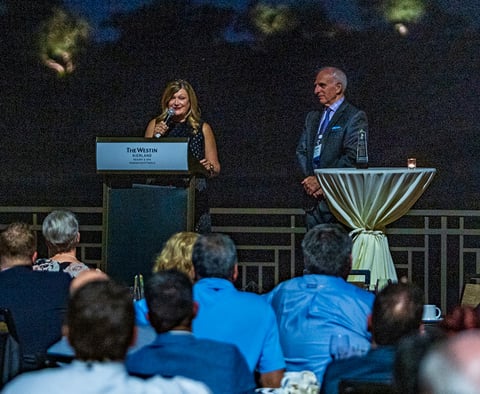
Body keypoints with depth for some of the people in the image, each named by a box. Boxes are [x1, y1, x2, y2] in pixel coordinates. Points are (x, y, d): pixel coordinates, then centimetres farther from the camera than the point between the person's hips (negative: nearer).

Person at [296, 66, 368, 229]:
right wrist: (310, 178, -4)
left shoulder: (355, 117, -2)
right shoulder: (312, 118, 21)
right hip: (313, 197, 6)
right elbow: (301, 151, 14)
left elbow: (352, 157, -12)